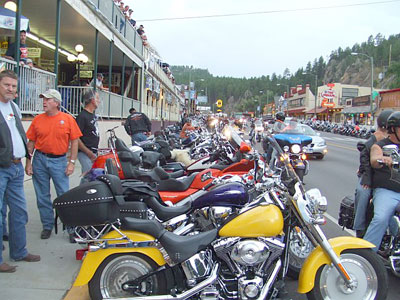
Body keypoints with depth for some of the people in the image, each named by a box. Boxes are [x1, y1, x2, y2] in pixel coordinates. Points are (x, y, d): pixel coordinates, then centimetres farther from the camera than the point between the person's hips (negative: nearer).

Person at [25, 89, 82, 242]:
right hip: (40, 160, 3)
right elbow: (31, 142, 8)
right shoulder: (38, 119, 5)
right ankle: (47, 226, 24)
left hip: (59, 161, -3)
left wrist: (72, 162, -7)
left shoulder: (67, 119, -2)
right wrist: (28, 162, 3)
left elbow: (74, 141, -2)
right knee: (42, 196, 10)